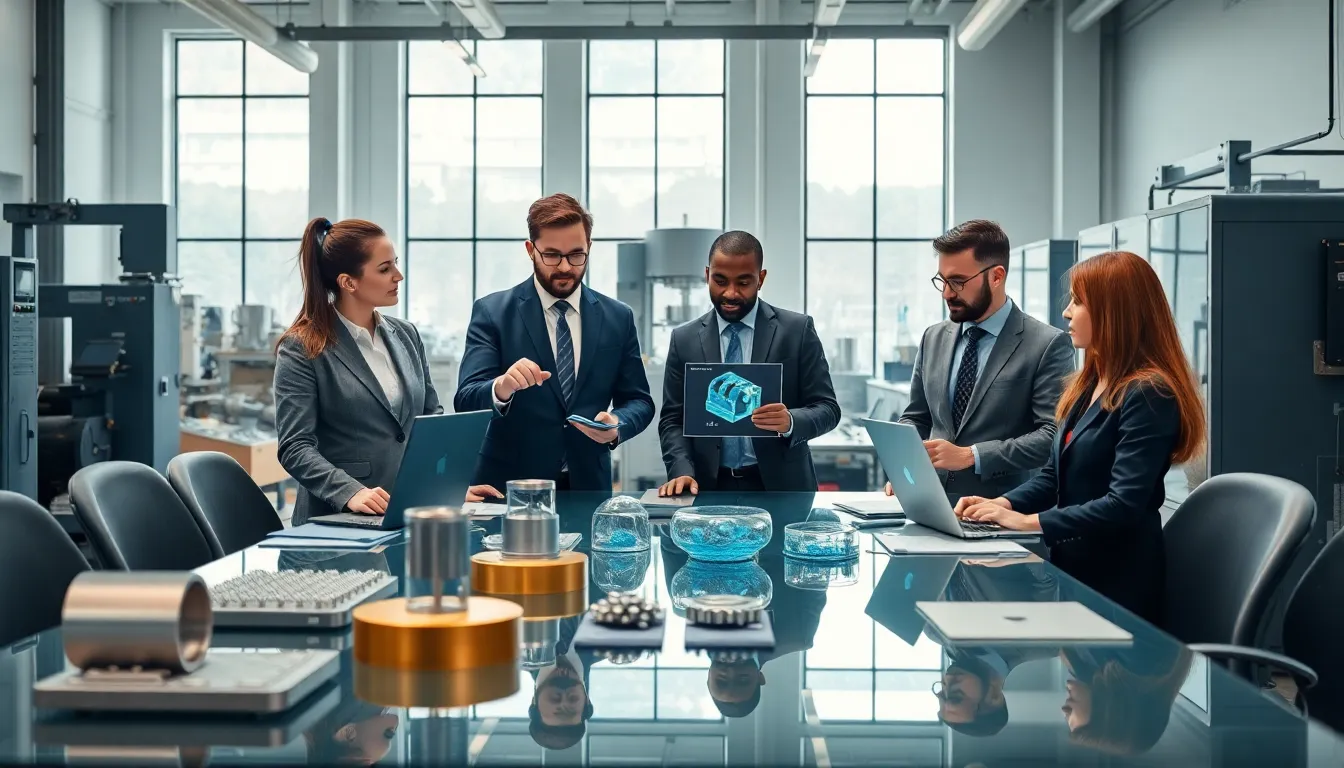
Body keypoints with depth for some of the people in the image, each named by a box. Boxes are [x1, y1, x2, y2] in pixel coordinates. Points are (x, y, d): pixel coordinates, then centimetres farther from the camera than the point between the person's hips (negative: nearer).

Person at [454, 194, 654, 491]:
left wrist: (617, 424, -10)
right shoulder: (491, 313, 1)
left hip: (588, 487, 3)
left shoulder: (618, 318, 9)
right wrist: (502, 387, -28)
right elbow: (466, 401, -7)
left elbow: (639, 400, 12)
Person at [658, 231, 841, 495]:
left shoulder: (797, 330, 3)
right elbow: (672, 420, 9)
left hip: (781, 487, -1)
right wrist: (682, 471, -9)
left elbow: (827, 408, 2)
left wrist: (790, 422, -19)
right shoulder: (684, 339, 8)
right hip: (710, 488, 1)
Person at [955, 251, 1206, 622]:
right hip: (1071, 566, 8)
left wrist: (1030, 521, -23)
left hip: (1115, 580, -8)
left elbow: (1123, 505, -25)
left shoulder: (1148, 395, -16)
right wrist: (1003, 504, -3)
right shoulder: (1089, 385, 12)